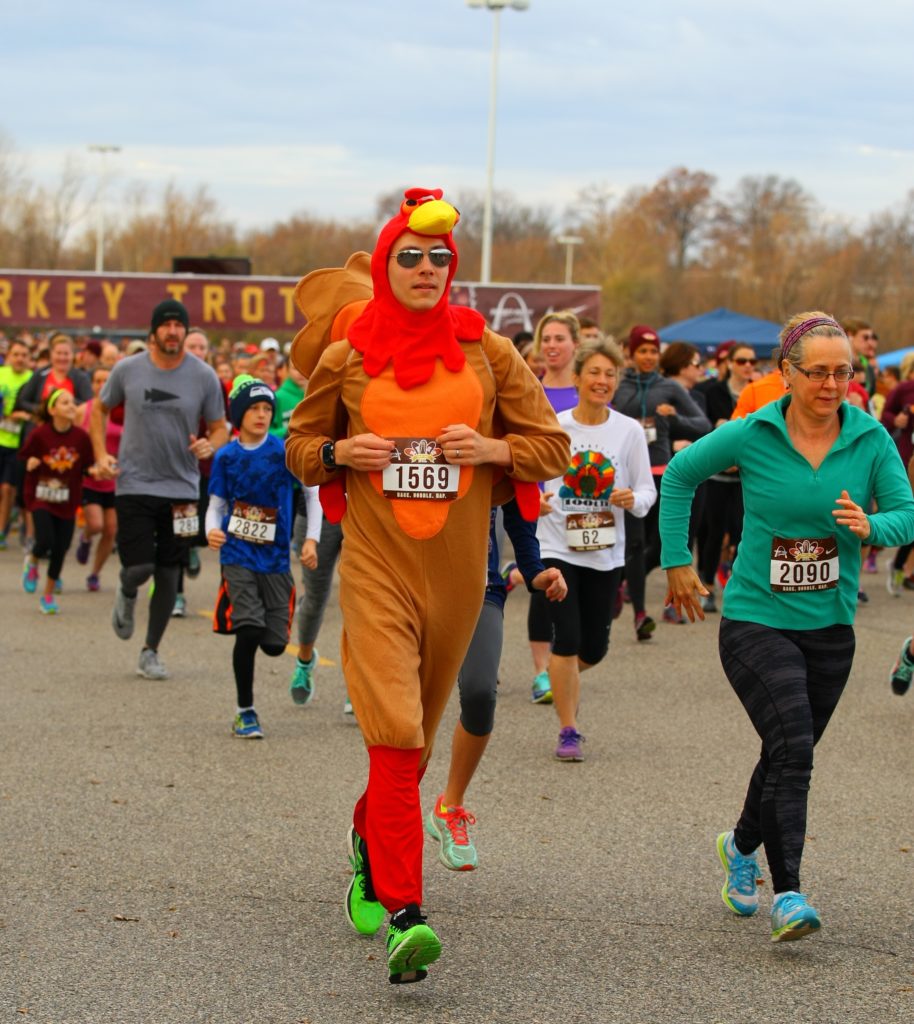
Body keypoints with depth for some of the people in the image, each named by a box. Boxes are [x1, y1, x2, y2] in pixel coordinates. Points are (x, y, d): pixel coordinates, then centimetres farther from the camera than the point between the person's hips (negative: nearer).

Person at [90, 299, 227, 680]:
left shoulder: (203, 376, -2)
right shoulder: (128, 370, -3)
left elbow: (220, 427, 6)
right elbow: (100, 409, 13)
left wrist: (210, 445, -17)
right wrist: (101, 455, 0)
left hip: (181, 487, 1)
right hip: (134, 483, -1)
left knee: (168, 572, 5)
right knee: (140, 567, -11)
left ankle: (150, 652, 20)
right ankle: (127, 595, 28)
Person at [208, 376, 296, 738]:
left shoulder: (284, 451, -3)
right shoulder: (226, 457, 2)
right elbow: (217, 504, 8)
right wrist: (212, 530, -13)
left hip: (275, 558, 0)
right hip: (238, 556, 0)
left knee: (275, 645, -2)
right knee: (249, 631, -15)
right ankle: (245, 713, 0)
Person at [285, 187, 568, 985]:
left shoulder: (489, 352, 5)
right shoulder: (347, 358, 3)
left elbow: (549, 447, 7)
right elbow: (299, 446, 15)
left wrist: (489, 449, -11)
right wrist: (341, 452, -6)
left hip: (457, 569, 2)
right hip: (376, 565, -2)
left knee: (415, 734, 16)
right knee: (394, 731, -17)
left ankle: (371, 840, 45)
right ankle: (405, 916, -21)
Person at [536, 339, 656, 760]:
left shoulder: (629, 431, -1)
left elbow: (647, 490, 3)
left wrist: (633, 499, -19)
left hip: (606, 553, 2)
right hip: (558, 548, -2)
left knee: (595, 647, 8)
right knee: (567, 639, -11)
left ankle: (563, 677, 44)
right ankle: (568, 732, 1)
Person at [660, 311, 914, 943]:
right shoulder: (751, 436, -8)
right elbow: (680, 475, 6)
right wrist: (677, 560, 5)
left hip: (830, 628, 3)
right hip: (756, 622, -3)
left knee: (789, 757, 17)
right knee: (792, 749, -20)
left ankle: (743, 846, 45)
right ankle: (788, 895, -19)